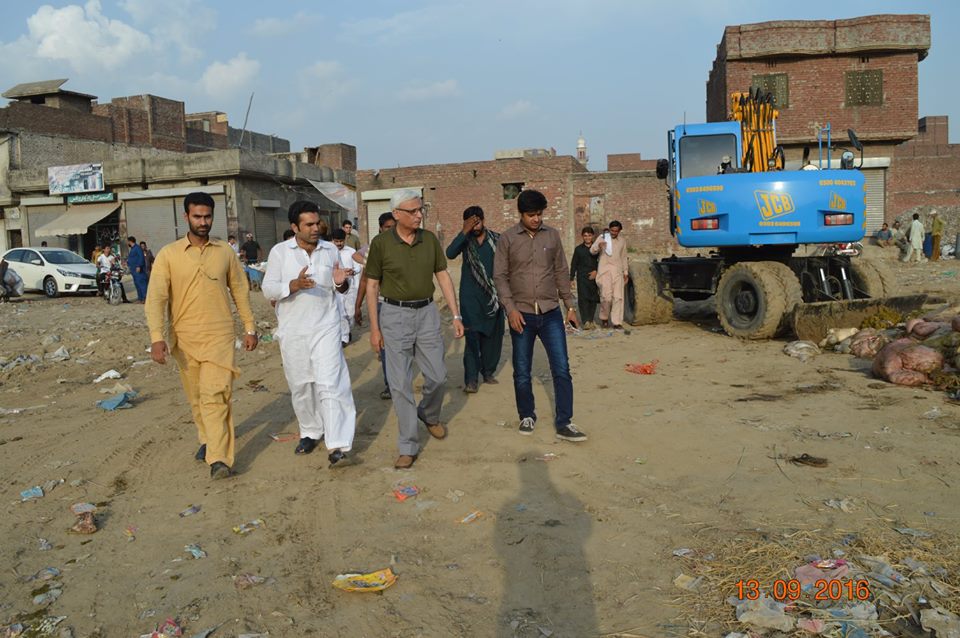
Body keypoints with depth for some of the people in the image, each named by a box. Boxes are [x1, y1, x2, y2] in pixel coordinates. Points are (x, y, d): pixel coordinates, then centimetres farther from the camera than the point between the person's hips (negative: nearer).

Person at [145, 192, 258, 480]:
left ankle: (219, 459, -14)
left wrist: (250, 327, 11)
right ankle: (207, 438, 37)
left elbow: (240, 290, 11)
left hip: (219, 336, -1)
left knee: (215, 396, -12)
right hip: (185, 338, 1)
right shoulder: (168, 254, -2)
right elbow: (156, 297, -8)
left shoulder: (225, 251, 4)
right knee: (196, 398, 15)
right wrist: (156, 337, -19)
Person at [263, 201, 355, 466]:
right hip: (293, 331, 1)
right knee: (300, 386, 12)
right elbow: (268, 289, -5)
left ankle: (336, 445, -11)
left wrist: (341, 282, -10)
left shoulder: (330, 250, 5)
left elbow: (340, 288, 15)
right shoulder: (279, 251, -1)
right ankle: (310, 432, 32)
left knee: (330, 384, -10)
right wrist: (293, 285, -24)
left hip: (326, 328, 0)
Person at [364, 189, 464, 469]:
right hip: (395, 315, -3)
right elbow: (372, 286, -2)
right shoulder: (381, 243, -7)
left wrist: (456, 315, 2)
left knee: (437, 376, 8)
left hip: (427, 312, 3)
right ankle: (408, 447, 11)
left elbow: (443, 277, 6)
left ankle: (429, 415, 41)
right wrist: (374, 328, -3)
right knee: (400, 383, 0)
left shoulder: (430, 239, 2)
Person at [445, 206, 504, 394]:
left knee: (493, 335, 7)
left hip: (493, 295, 2)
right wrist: (464, 232, -21)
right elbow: (450, 254, -15)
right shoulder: (465, 240, 3)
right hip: (470, 295, -1)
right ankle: (471, 379, -6)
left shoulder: (496, 239, 4)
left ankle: (488, 371, 24)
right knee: (472, 335, -8)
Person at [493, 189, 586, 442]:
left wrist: (570, 306, 8)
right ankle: (527, 416, 28)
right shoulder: (507, 238, -2)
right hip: (521, 314, -1)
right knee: (522, 372, 8)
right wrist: (510, 309, -12)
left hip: (551, 313, 1)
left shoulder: (552, 235, 5)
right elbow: (500, 276, -3)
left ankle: (564, 423, 5)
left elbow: (561, 272, 9)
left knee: (561, 369, -3)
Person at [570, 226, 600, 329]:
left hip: (594, 277, 1)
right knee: (583, 298, -12)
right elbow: (574, 264, 9)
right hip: (582, 277, -1)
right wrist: (571, 278, 5)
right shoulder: (578, 249, 7)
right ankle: (585, 321, -16)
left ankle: (590, 320, 12)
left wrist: (596, 271, -5)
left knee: (593, 299, 2)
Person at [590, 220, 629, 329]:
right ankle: (604, 317, 12)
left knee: (618, 297, -4)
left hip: (617, 271, 3)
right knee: (606, 296, -11)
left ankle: (617, 322, 0)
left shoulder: (622, 241, 14)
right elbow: (592, 251, -4)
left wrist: (625, 272, 17)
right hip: (605, 271, -3)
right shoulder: (603, 238, 3)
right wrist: (598, 246, -26)